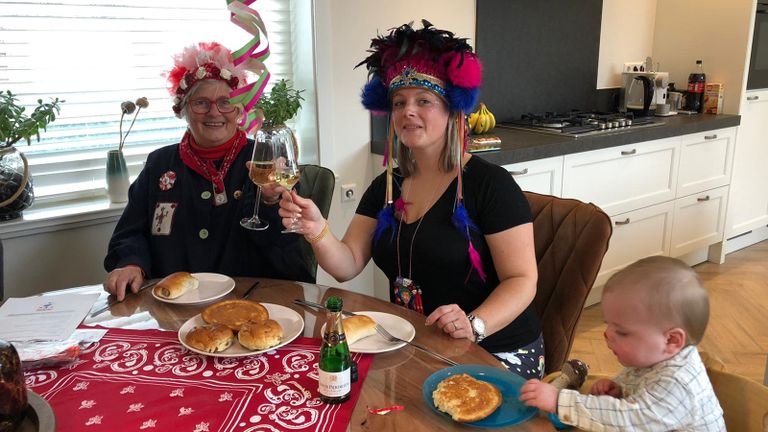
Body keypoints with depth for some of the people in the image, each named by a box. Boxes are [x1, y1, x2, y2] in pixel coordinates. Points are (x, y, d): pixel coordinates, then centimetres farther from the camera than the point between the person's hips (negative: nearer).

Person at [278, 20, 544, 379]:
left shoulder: (490, 184, -10)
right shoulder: (385, 187, 7)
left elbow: (521, 280, -11)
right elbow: (347, 265, 1)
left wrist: (475, 324, -28)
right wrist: (317, 231, -19)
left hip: (496, 354, -5)